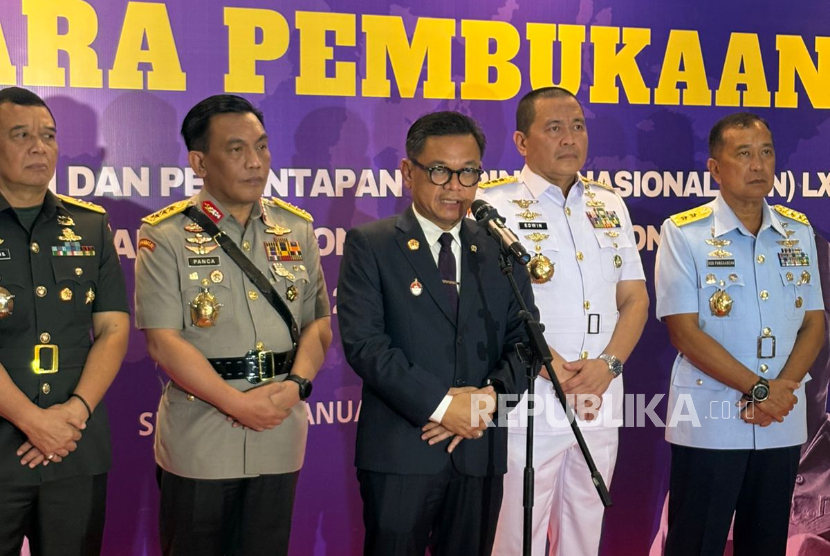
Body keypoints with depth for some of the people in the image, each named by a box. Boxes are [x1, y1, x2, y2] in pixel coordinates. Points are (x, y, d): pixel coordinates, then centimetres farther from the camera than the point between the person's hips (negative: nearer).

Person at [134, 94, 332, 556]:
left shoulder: (297, 229, 7)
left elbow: (319, 323, 6)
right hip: (199, 443, -3)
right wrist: (239, 403, -15)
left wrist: (296, 383, -13)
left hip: (280, 437, 4)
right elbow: (163, 340, -11)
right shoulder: (166, 235, -6)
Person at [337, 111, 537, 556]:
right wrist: (440, 406, -17)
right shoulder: (369, 245, -1)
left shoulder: (500, 250, 12)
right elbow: (364, 343, -11)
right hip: (399, 452, -4)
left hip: (480, 451, 4)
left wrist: (489, 398, -11)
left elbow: (526, 340, 7)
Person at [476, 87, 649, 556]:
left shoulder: (611, 206, 12)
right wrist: (547, 363, -17)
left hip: (601, 405, 5)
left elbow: (635, 299, 10)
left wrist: (608, 363, -6)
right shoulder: (495, 205, -4)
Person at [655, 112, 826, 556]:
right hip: (708, 424, -4)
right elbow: (684, 332, -11)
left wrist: (782, 389, -10)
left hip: (783, 422, 4)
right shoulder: (683, 232, -7)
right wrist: (759, 390, -14)